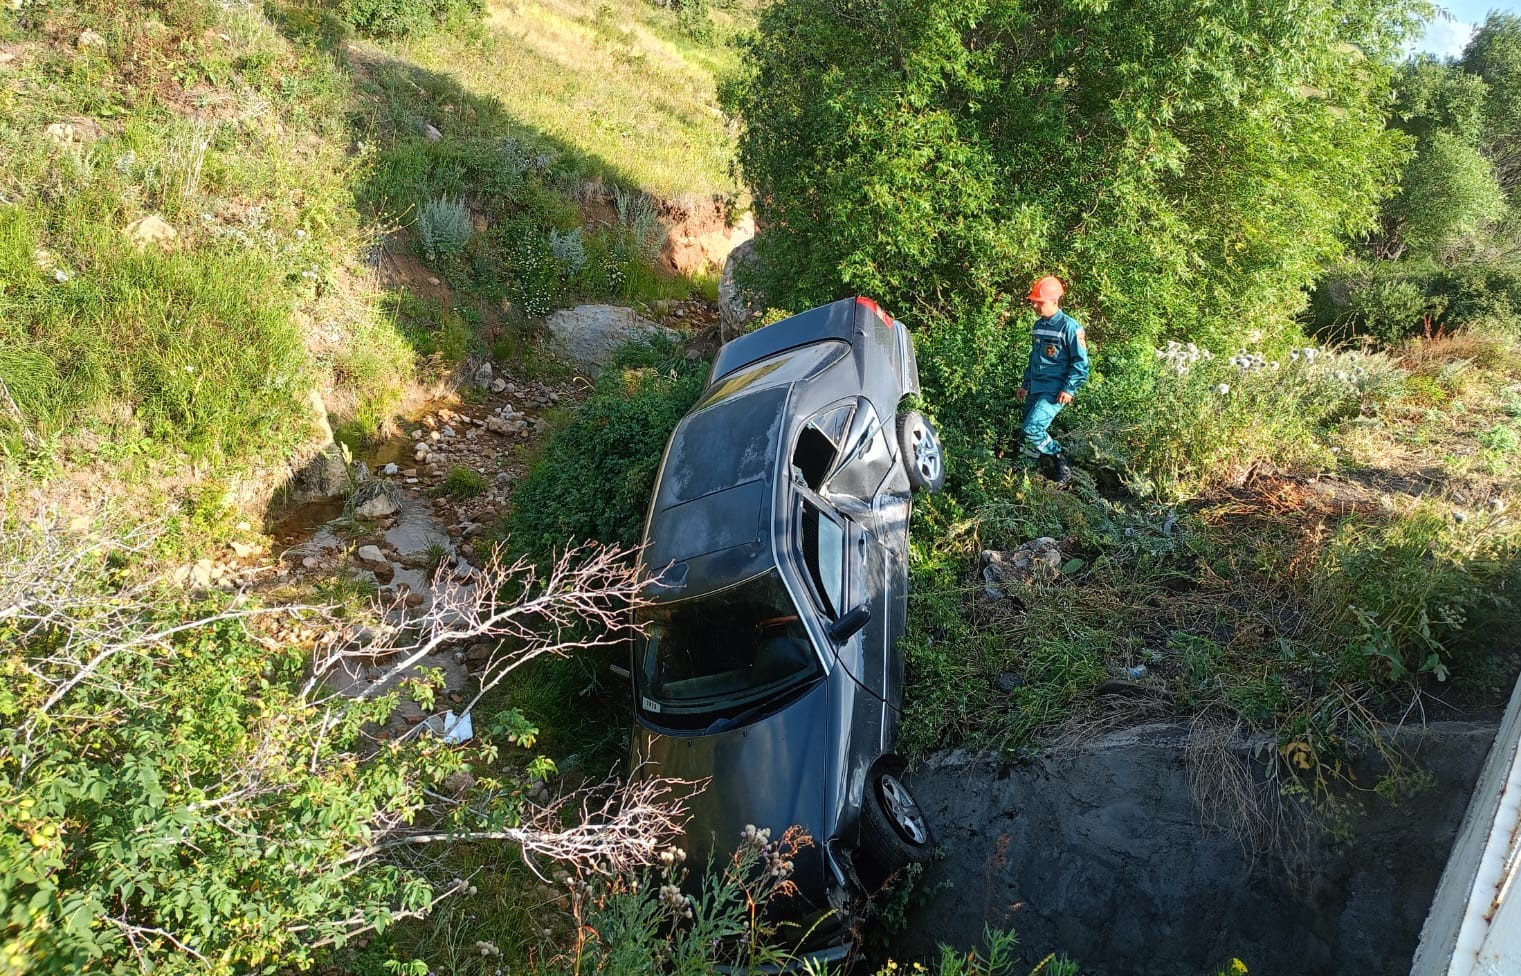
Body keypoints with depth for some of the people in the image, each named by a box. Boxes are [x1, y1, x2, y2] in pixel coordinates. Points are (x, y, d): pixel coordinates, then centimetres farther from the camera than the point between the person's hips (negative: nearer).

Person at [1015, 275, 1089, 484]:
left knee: (1032, 429, -20)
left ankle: (1061, 465, -2)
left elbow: (1080, 362, -12)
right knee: (1026, 432, 8)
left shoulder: (1070, 327, -12)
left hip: (1055, 391, -8)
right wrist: (1025, 384, 23)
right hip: (1035, 388, 8)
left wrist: (1069, 389, -18)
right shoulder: (1039, 325, 13)